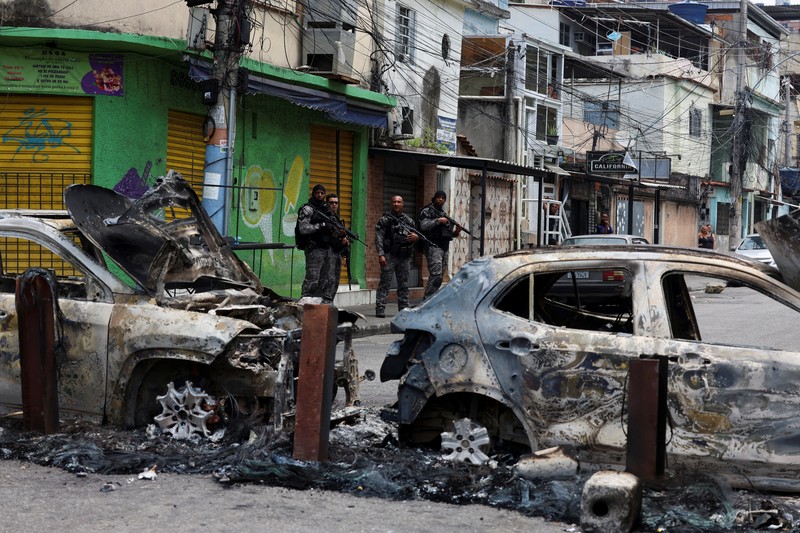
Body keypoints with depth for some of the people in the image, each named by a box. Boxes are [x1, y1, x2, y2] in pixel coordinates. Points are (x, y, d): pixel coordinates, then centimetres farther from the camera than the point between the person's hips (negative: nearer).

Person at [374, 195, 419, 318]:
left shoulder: (409, 220, 14)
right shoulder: (385, 219, 0)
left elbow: (416, 235, 21)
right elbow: (378, 238, -6)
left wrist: (416, 237, -5)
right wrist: (381, 254, -16)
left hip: (404, 257, 5)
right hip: (389, 256, -5)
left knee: (404, 285, 9)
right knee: (385, 282, -8)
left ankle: (404, 309, 15)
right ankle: (380, 309, -9)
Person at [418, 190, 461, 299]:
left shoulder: (444, 214, 24)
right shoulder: (427, 211, 2)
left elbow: (449, 232, 25)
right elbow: (424, 225, -15)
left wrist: (456, 232, 5)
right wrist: (438, 221, -18)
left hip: (444, 248, 8)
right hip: (433, 246, -8)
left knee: (440, 276, 6)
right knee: (436, 275, -19)